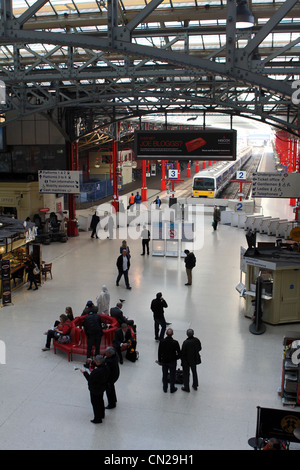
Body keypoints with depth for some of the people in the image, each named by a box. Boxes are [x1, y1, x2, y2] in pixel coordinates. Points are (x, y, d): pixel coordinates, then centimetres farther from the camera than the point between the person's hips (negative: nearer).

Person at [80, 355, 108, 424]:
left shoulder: (97, 371, -38)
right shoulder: (105, 368, -14)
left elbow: (90, 379, -27)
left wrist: (85, 372, -15)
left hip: (95, 390, -8)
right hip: (102, 387, 8)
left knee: (95, 403, 12)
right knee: (100, 400, 28)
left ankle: (98, 419, 28)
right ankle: (102, 414, 48)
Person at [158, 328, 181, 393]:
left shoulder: (162, 342, -15)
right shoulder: (175, 342, -21)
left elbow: (159, 352, -4)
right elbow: (179, 353, -13)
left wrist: (159, 360, 9)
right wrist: (176, 358, 7)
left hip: (164, 361, 2)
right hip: (172, 361, -2)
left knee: (164, 375, 18)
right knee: (172, 375, 15)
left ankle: (165, 388, 31)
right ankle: (172, 389, 27)